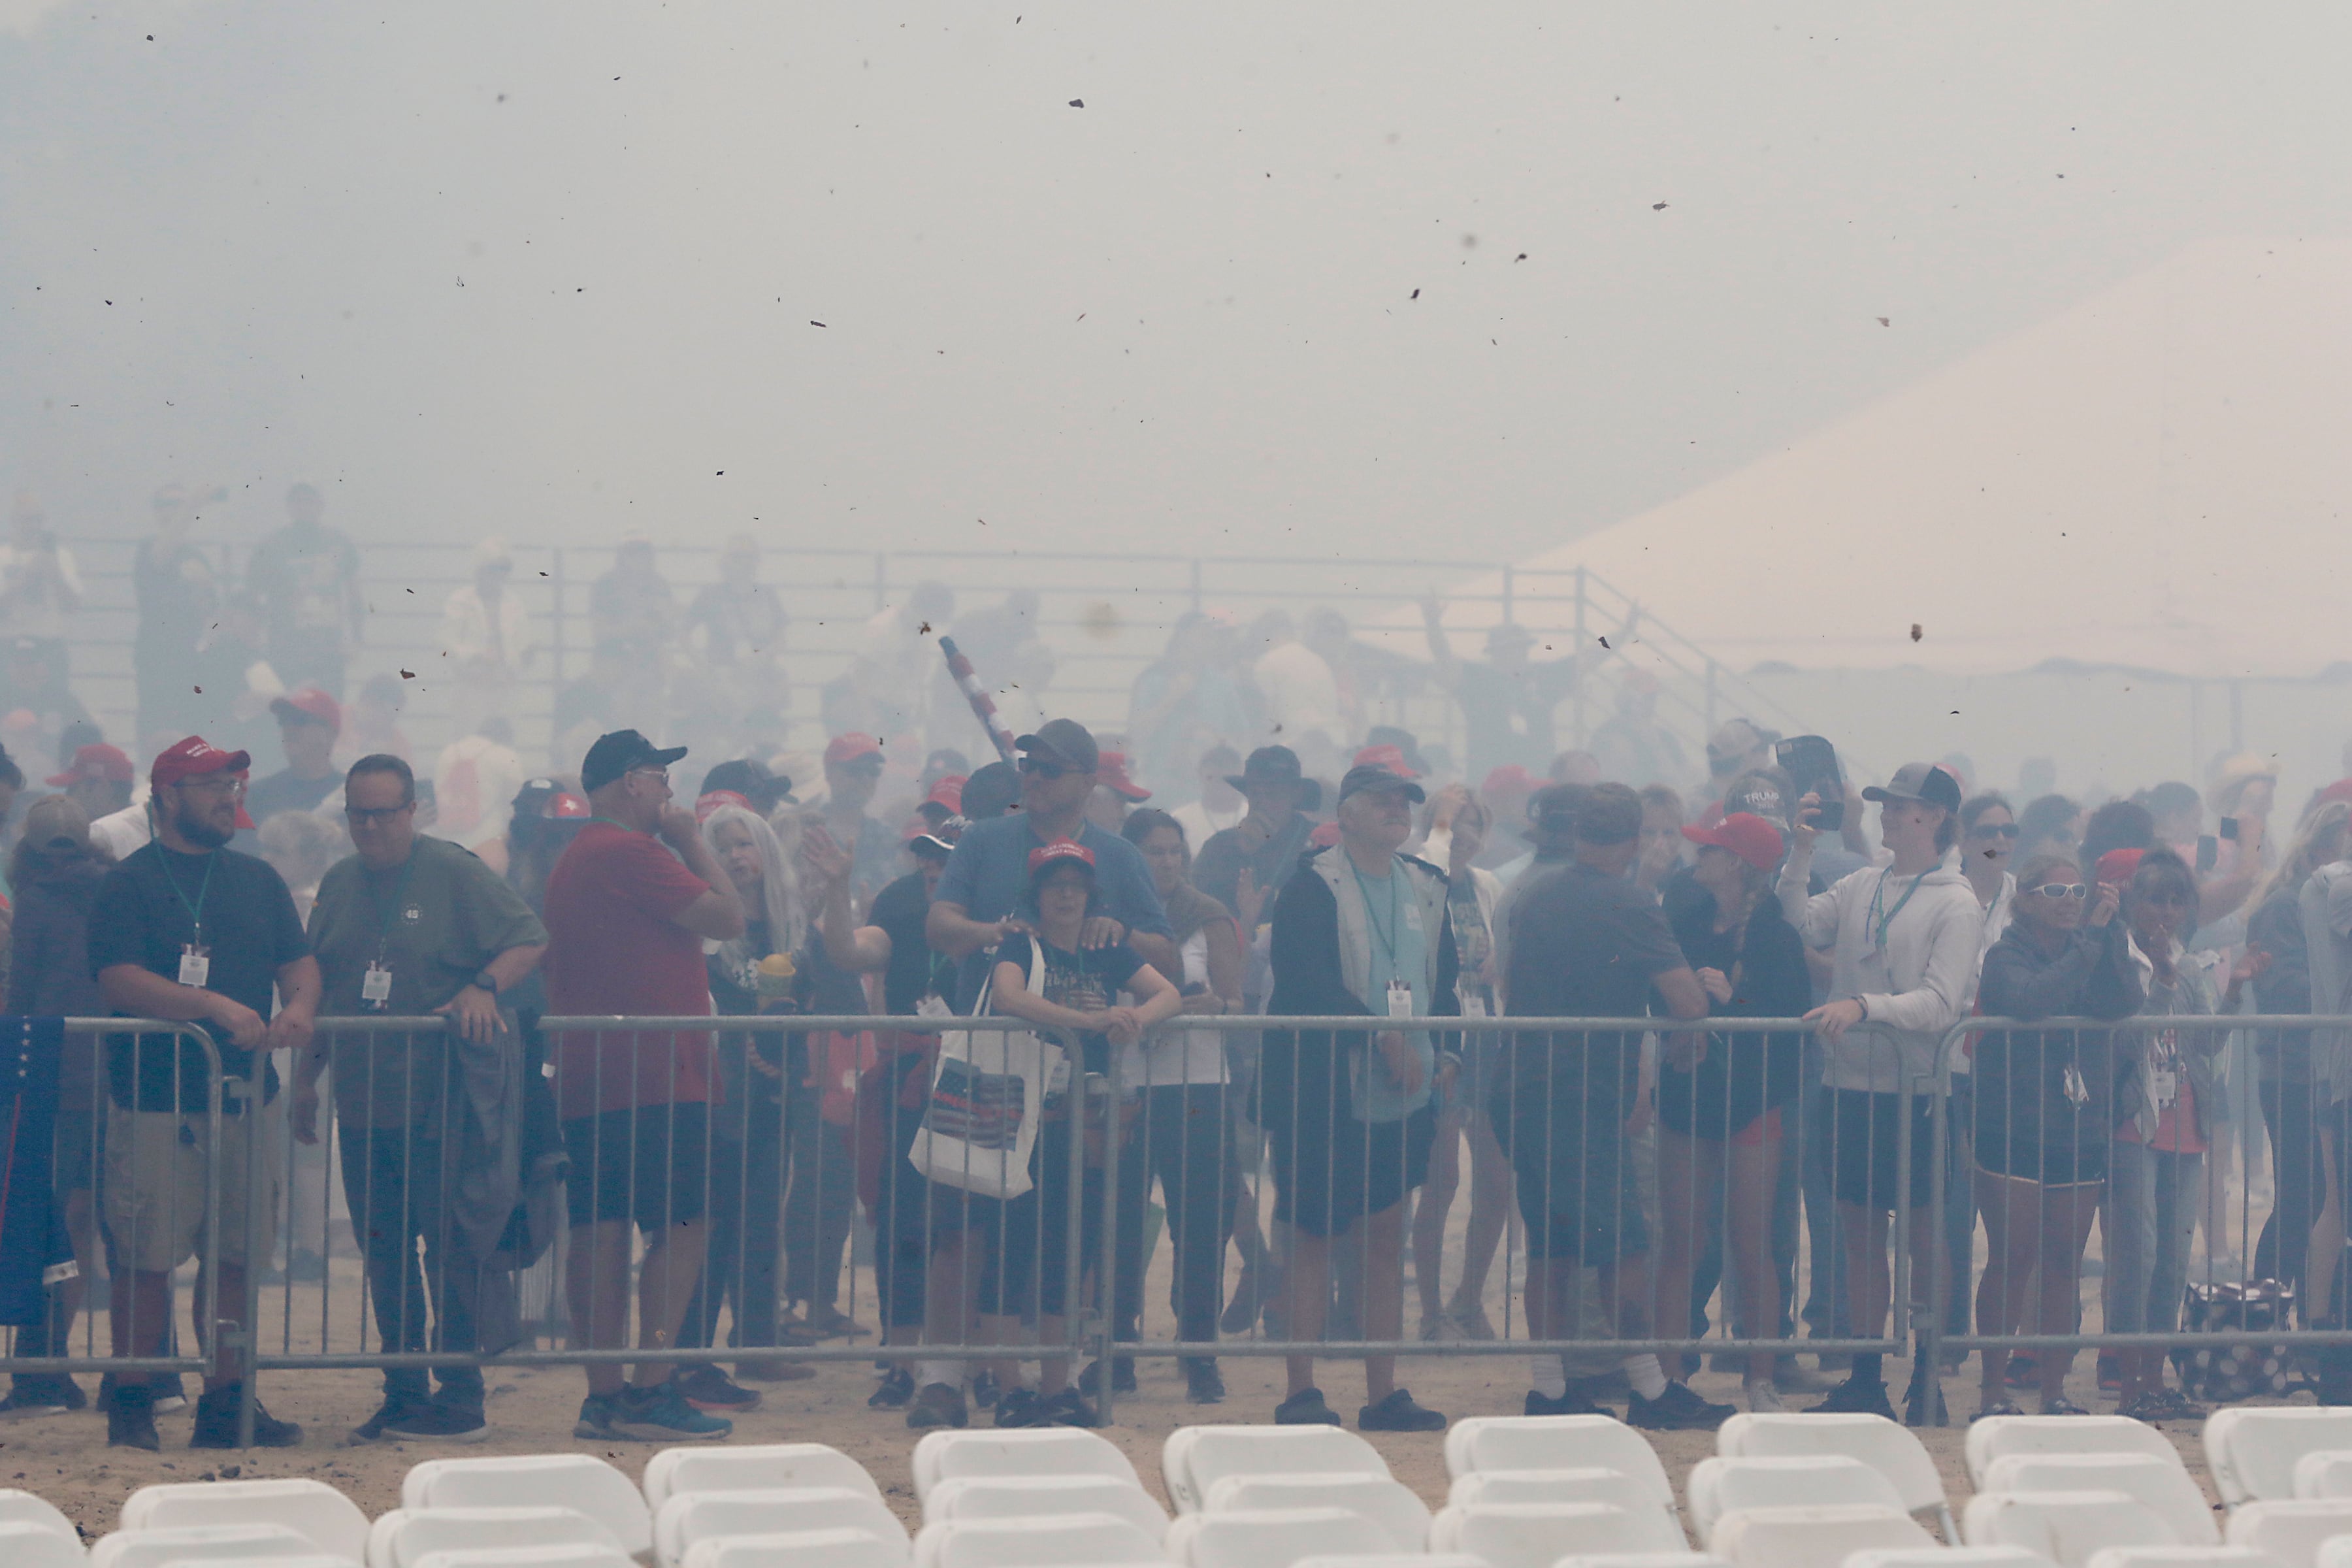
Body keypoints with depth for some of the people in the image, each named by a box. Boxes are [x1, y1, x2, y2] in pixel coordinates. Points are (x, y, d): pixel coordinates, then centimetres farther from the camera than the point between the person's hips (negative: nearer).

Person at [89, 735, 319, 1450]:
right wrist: (216, 1006, -23)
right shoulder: (129, 884, -1)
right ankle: (131, 1403, 4)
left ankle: (227, 1399, 13)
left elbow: (299, 961, 13)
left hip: (245, 1092, 5)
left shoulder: (258, 880, 17)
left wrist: (300, 1005, -11)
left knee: (235, 1255, 6)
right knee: (147, 1257, -4)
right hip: (155, 1100, -5)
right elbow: (119, 981, -14)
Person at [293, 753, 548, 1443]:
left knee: (450, 1247, -7)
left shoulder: (455, 874, -2)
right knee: (383, 1253, 8)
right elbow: (315, 989, 20)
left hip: (442, 1096, -6)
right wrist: (307, 1075, 16)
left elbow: (530, 940, -4)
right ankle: (403, 1393, 14)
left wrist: (483, 986, -20)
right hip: (361, 1098, 6)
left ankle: (460, 1399, -3)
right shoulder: (339, 885, 15)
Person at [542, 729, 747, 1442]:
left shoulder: (574, 860, 18)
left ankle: (603, 1395, 7)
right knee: (681, 1227, -7)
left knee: (599, 1228, 7)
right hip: (655, 1078, -10)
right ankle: (651, 1392, -12)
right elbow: (729, 917, -10)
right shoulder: (631, 852, -12)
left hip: (586, 1080, 10)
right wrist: (690, 839, -2)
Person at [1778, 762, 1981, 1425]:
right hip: (1852, 1084, 5)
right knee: (1861, 1237, 9)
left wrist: (1863, 1006, -26)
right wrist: (1801, 854, -4)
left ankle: (1927, 1386, 7)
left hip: (1915, 1090, -5)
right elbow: (1801, 928, 1)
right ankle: (1865, 1379, 14)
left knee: (1927, 1239, 1)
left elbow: (1939, 1002, -14)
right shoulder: (1859, 887, 12)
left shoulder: (1955, 904, -5)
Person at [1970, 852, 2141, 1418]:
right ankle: (1993, 1388, 2)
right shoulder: (2007, 956, -2)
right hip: (2015, 1132, -4)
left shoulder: (2092, 954, 12)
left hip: (2080, 1132, 4)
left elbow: (2126, 1003, -7)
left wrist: (2110, 930, -12)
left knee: (2064, 1265, 5)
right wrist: (2090, 939, -15)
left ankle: (2054, 1388, 11)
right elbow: (2032, 999, -22)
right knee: (2011, 1260, -5)